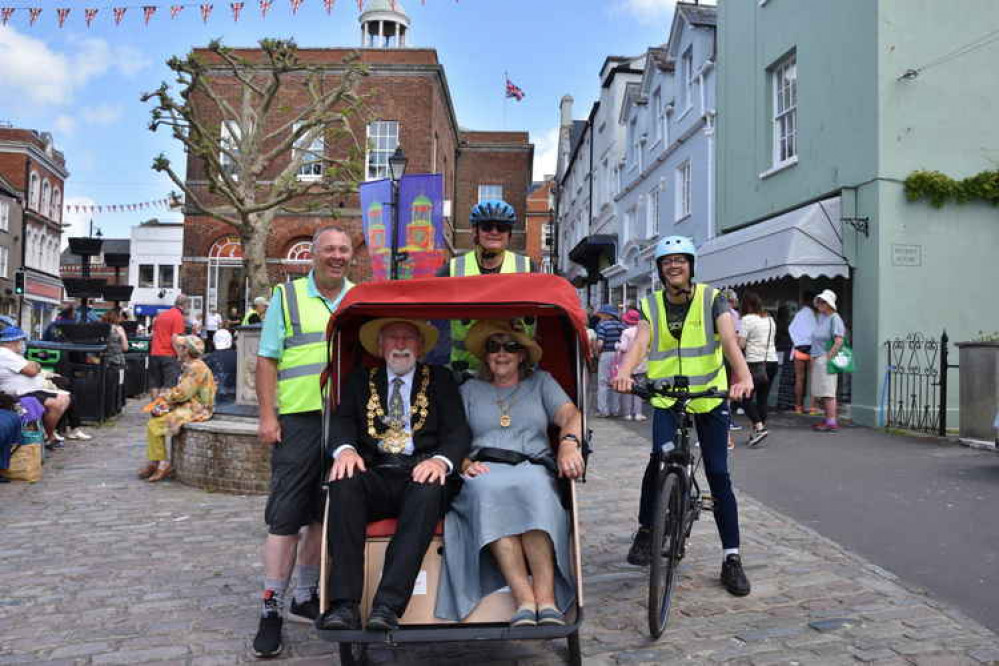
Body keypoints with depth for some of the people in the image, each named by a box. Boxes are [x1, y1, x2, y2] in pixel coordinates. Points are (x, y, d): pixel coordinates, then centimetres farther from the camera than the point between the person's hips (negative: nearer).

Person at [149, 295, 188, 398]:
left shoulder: (160, 314, 14)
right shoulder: (178, 316, -8)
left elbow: (153, 334, 18)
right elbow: (174, 339, -15)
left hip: (154, 354, 7)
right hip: (169, 355, -7)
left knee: (155, 384, 10)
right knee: (169, 386, -5)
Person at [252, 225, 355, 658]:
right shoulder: (287, 297, 4)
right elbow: (266, 360, 0)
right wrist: (267, 416, -8)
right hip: (299, 418, -3)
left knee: (325, 515, 12)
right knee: (286, 517, -3)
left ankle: (306, 598, 26)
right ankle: (270, 611, 7)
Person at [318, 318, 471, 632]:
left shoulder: (440, 379, 18)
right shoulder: (360, 380, 23)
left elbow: (458, 430, 6)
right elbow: (342, 419, 7)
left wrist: (441, 460, -17)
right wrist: (345, 449, -17)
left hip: (421, 474, -1)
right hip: (375, 476, 1)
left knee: (430, 489, -35)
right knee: (345, 481, -31)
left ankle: (388, 606, -37)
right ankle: (344, 605, -33)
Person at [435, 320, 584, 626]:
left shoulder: (541, 382, 24)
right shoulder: (470, 389, 24)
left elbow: (570, 415, 7)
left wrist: (568, 444, -15)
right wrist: (465, 463, -9)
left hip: (533, 467, 0)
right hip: (484, 471, 0)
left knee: (532, 486, -38)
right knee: (489, 490, -37)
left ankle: (546, 599, -43)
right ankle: (525, 600, -42)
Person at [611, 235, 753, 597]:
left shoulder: (711, 298, -4)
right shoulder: (652, 304, 2)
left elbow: (729, 339, -19)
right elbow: (640, 342, -15)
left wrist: (743, 375, -39)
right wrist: (624, 373, -36)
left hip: (710, 395, -1)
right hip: (666, 395, 1)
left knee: (718, 474, -1)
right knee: (660, 456, -20)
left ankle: (731, 558, 10)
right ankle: (646, 530, 4)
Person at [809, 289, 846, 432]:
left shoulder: (834, 318, -11)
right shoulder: (819, 317, 15)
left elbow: (839, 341, -18)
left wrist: (828, 358, -18)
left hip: (826, 360, -9)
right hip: (817, 360, 9)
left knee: (827, 391, -8)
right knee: (819, 393, 14)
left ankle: (832, 423, -5)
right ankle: (827, 419, 24)